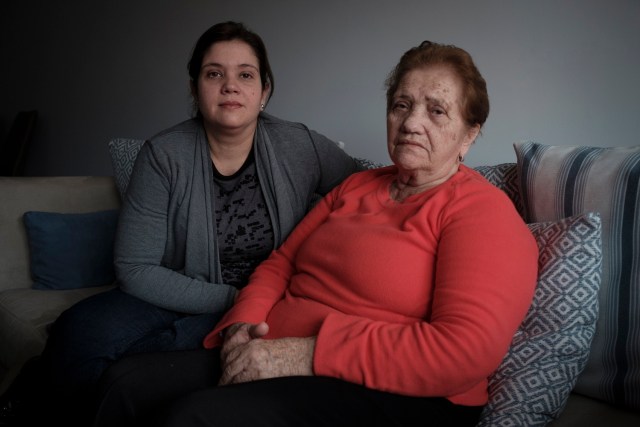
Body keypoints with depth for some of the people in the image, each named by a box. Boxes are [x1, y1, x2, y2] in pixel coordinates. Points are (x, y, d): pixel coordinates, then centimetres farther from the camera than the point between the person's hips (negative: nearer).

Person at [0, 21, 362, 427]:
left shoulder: (301, 147, -5)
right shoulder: (164, 156, -7)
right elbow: (136, 270, -10)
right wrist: (229, 298, -17)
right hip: (180, 300, 1)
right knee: (79, 330, -29)